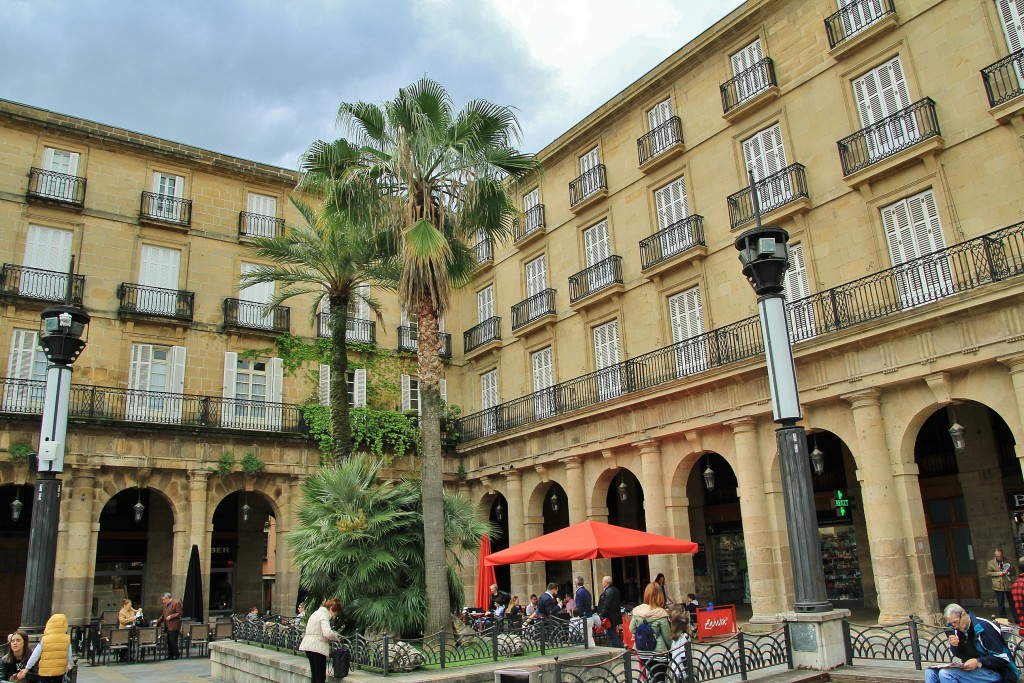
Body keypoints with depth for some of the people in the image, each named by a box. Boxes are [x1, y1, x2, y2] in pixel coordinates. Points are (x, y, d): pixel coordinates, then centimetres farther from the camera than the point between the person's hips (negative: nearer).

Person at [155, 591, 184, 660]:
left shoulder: (176, 603, -9)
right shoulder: (166, 605, 18)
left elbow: (179, 613, -12)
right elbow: (162, 616, 23)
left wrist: (171, 616, -18)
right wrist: (157, 623, 16)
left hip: (174, 626, -8)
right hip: (168, 626, 8)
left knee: (173, 641, -8)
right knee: (169, 641, 9)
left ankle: (177, 654, 3)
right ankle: (170, 655, 17)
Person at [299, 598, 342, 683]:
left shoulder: (317, 613, 18)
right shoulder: (324, 615, -13)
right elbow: (327, 633, -27)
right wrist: (336, 636, -8)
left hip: (309, 646, 10)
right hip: (317, 647, -10)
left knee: (315, 675, 14)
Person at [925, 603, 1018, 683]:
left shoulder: (984, 628, -21)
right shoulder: (956, 628, 2)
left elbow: (1003, 658, -19)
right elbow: (959, 655, 13)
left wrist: (978, 662, -26)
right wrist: (954, 646, -10)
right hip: (968, 668, 8)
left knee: (945, 674, -27)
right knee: (931, 672, -11)